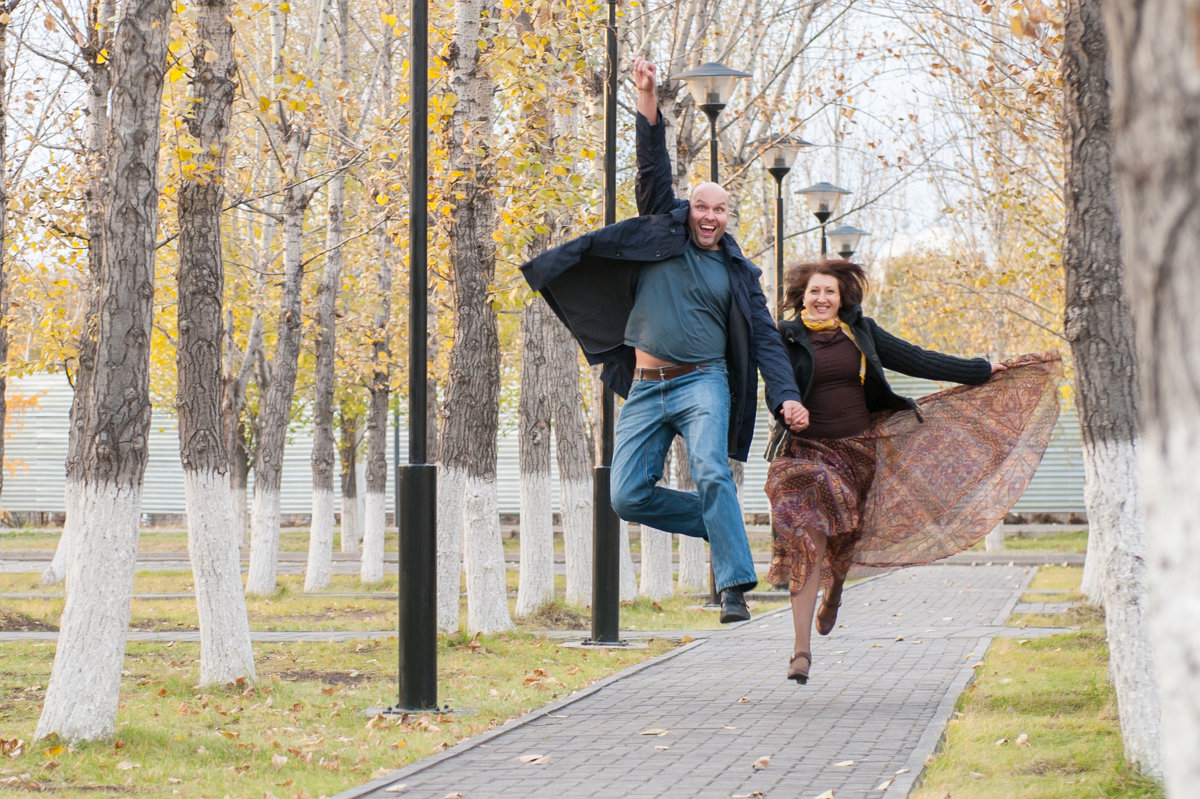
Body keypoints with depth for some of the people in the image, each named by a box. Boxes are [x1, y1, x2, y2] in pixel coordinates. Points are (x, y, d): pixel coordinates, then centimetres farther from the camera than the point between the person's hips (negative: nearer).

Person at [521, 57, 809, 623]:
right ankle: (719, 527, 15)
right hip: (646, 388, 3)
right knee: (628, 496, -4)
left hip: (702, 382, -3)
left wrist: (787, 397, -9)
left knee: (711, 474, -25)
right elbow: (654, 170, 5)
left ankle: (734, 587, -26)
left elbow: (765, 340, 6)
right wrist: (648, 100, -6)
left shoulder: (738, 273, 10)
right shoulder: (663, 232, 13)